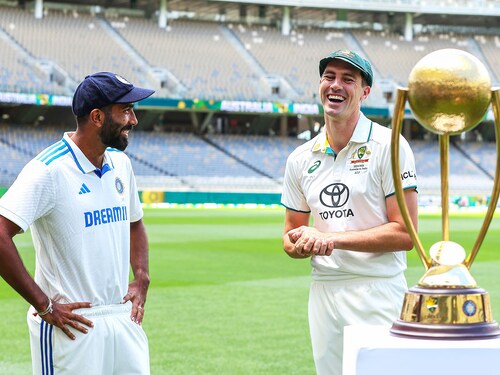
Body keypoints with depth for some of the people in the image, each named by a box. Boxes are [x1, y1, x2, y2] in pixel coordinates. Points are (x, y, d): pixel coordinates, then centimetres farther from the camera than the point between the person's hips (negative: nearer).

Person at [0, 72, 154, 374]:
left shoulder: (120, 164, 10)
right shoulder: (50, 170, -15)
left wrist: (142, 279, 11)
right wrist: (44, 306, -19)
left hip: (123, 318, 7)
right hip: (71, 326, -7)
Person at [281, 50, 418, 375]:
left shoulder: (388, 146, -5)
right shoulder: (301, 158, 12)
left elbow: (404, 234, -10)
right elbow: (291, 236, 17)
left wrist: (332, 238, -15)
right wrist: (303, 246, -7)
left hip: (378, 292, -5)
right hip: (324, 291, 5)